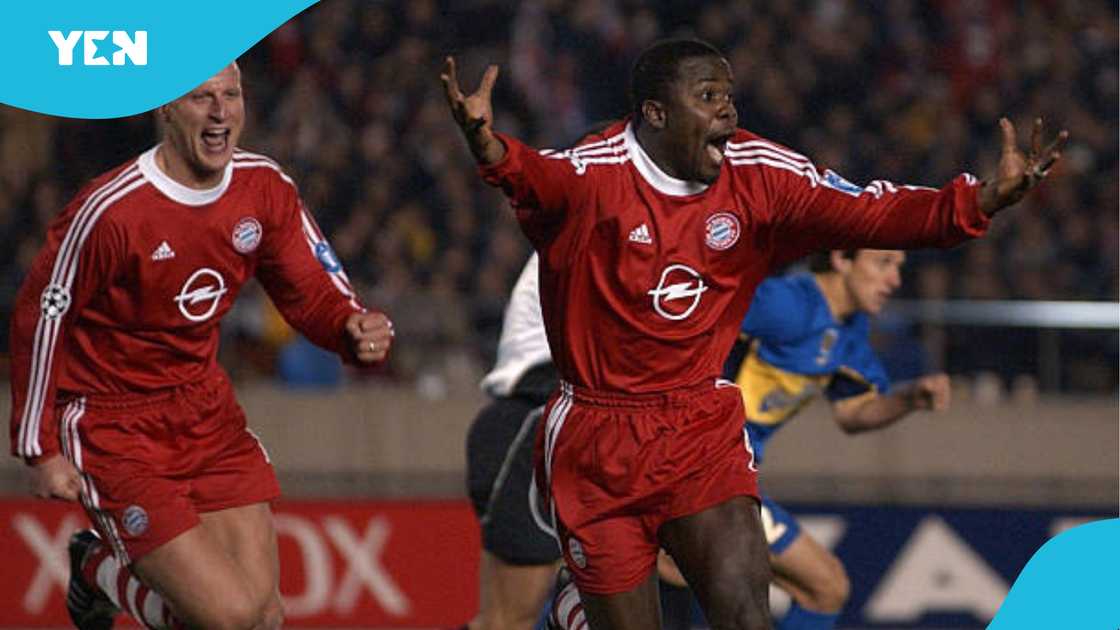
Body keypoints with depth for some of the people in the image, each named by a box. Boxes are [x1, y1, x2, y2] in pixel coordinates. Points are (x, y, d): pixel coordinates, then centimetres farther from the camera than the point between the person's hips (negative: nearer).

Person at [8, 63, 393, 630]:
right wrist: (39, 450, -10)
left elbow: (315, 293, 4)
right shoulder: (110, 209, -21)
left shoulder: (265, 189, -4)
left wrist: (356, 329, -20)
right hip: (110, 428, -6)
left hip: (206, 411, 6)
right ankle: (99, 568, 16)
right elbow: (39, 318, -12)